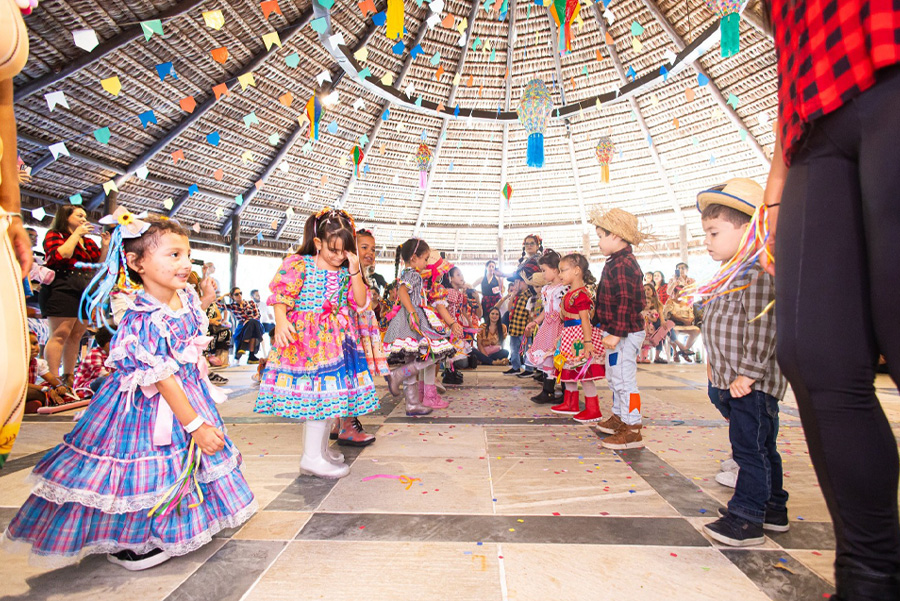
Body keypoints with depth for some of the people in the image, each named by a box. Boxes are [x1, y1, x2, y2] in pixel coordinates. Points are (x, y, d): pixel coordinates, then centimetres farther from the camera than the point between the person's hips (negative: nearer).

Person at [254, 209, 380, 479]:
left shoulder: (346, 271, 10)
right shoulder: (298, 264, -4)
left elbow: (361, 302, 1)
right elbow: (281, 297, -10)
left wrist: (355, 272, -7)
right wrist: (281, 322, -27)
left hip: (337, 339, 6)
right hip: (307, 338, -6)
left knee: (332, 393, 11)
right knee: (319, 395, -6)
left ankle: (321, 448, 29)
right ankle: (312, 457, 8)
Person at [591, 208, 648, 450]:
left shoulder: (623, 264, -19)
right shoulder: (617, 262, 14)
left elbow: (625, 303, -25)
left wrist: (616, 333, -27)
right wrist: (601, 324, 26)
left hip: (625, 334, -11)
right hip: (617, 332, 11)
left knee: (624, 380, -4)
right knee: (614, 378, 21)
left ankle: (632, 431, 6)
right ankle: (619, 417, 37)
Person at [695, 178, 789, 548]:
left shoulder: (757, 272, -16)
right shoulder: (731, 273, 15)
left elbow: (762, 328, -22)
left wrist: (749, 373, -22)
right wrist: (726, 377, 21)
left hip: (752, 384, -10)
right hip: (732, 381, 10)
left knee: (751, 449, -1)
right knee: (761, 448, 19)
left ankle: (747, 520, 9)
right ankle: (773, 509, 34)